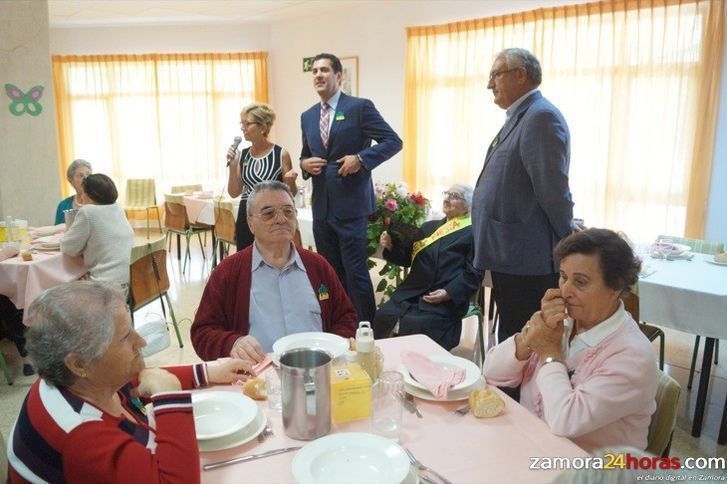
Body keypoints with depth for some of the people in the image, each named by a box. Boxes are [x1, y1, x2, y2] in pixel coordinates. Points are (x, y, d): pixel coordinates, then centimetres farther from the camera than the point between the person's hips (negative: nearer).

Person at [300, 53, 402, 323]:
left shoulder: (360, 107, -4)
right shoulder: (307, 116, 14)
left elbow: (393, 142, -7)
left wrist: (360, 158, -18)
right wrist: (305, 163, -1)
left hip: (350, 204, -6)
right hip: (321, 207, 6)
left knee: (355, 271, -4)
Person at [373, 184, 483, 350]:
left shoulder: (472, 233, 5)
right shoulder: (429, 227, 24)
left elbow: (474, 273, -4)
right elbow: (407, 257, 22)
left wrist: (449, 293, -16)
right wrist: (391, 245, 3)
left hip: (446, 300, -5)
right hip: (412, 292, 5)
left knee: (413, 324, -29)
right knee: (383, 316, -19)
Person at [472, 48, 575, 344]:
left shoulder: (541, 117, -16)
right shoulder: (518, 117, 16)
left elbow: (553, 188, -19)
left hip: (527, 261, -10)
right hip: (510, 256, 10)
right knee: (510, 343, 20)